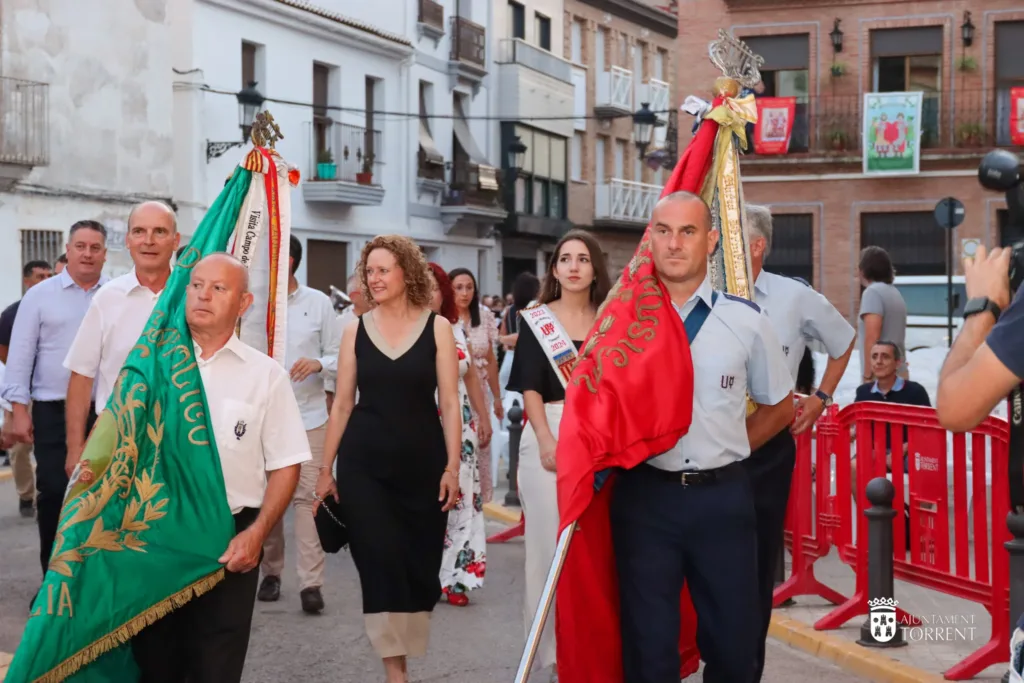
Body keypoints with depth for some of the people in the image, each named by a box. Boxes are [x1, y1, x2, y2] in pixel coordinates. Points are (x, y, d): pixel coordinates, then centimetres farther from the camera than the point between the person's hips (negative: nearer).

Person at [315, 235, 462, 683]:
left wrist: (452, 466, -8)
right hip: (364, 464, 0)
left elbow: (449, 403, -2)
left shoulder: (437, 328, 0)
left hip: (422, 462, 0)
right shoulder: (355, 330, 4)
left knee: (420, 564, 6)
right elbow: (342, 404, 6)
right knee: (381, 563, -4)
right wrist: (326, 469, 5)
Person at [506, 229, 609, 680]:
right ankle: (553, 646, 9)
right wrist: (546, 440, -14)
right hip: (548, 435, -2)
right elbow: (530, 386, -2)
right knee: (549, 537, -1)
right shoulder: (535, 319, 4)